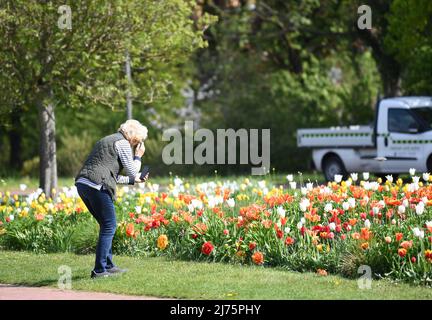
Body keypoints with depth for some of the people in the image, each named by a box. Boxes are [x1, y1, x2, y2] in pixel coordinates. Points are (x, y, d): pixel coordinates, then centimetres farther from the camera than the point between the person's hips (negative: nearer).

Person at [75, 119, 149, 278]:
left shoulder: (108, 140, 29)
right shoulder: (123, 143, -1)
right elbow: (132, 171, 1)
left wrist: (134, 180, 35)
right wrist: (138, 157, 16)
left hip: (82, 183, 9)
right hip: (96, 186, -9)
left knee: (107, 225, 19)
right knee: (109, 226, -2)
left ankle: (108, 265, 23)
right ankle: (99, 270, -5)